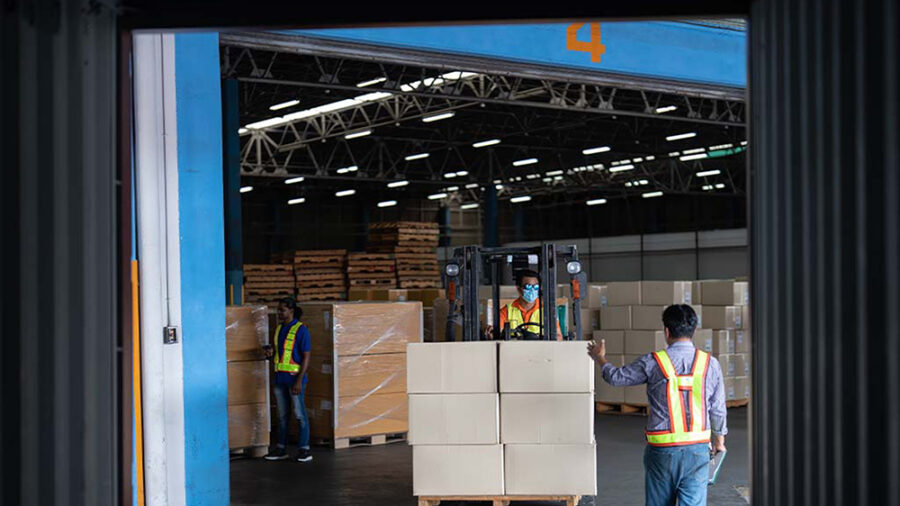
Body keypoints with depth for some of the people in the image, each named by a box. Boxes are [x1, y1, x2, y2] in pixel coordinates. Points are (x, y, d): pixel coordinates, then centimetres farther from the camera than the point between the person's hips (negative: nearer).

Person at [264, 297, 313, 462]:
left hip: (295, 376, -7)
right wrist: (271, 353, 0)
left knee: (300, 414, -3)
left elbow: (306, 356, -12)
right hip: (280, 377, 7)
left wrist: (299, 380, -18)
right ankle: (281, 449, 16)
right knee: (282, 415, 10)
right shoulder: (279, 329, 12)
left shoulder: (300, 330, -10)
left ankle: (304, 450, 2)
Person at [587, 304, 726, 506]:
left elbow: (616, 377, 7)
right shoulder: (710, 364, -1)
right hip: (697, 450, 1)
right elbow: (718, 409, 6)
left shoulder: (653, 362, -7)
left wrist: (600, 358, 28)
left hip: (662, 450, -1)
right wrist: (719, 439, 24)